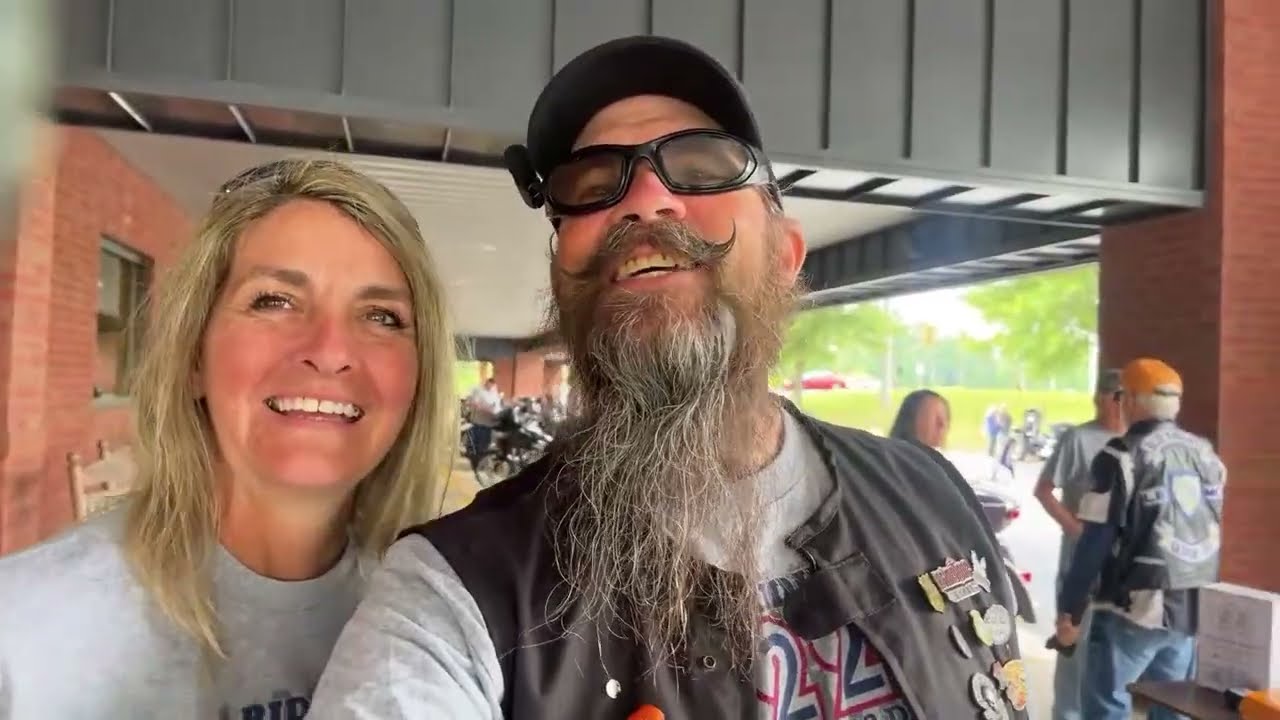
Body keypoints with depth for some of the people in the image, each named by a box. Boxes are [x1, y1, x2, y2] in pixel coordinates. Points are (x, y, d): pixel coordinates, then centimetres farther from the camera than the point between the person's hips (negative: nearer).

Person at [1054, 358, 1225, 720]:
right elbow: (1213, 534, 15)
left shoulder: (1124, 456, -11)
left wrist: (1069, 610, -9)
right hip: (1194, 610, 6)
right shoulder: (1206, 455, 8)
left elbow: (1096, 542, -14)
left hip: (1134, 610, -6)